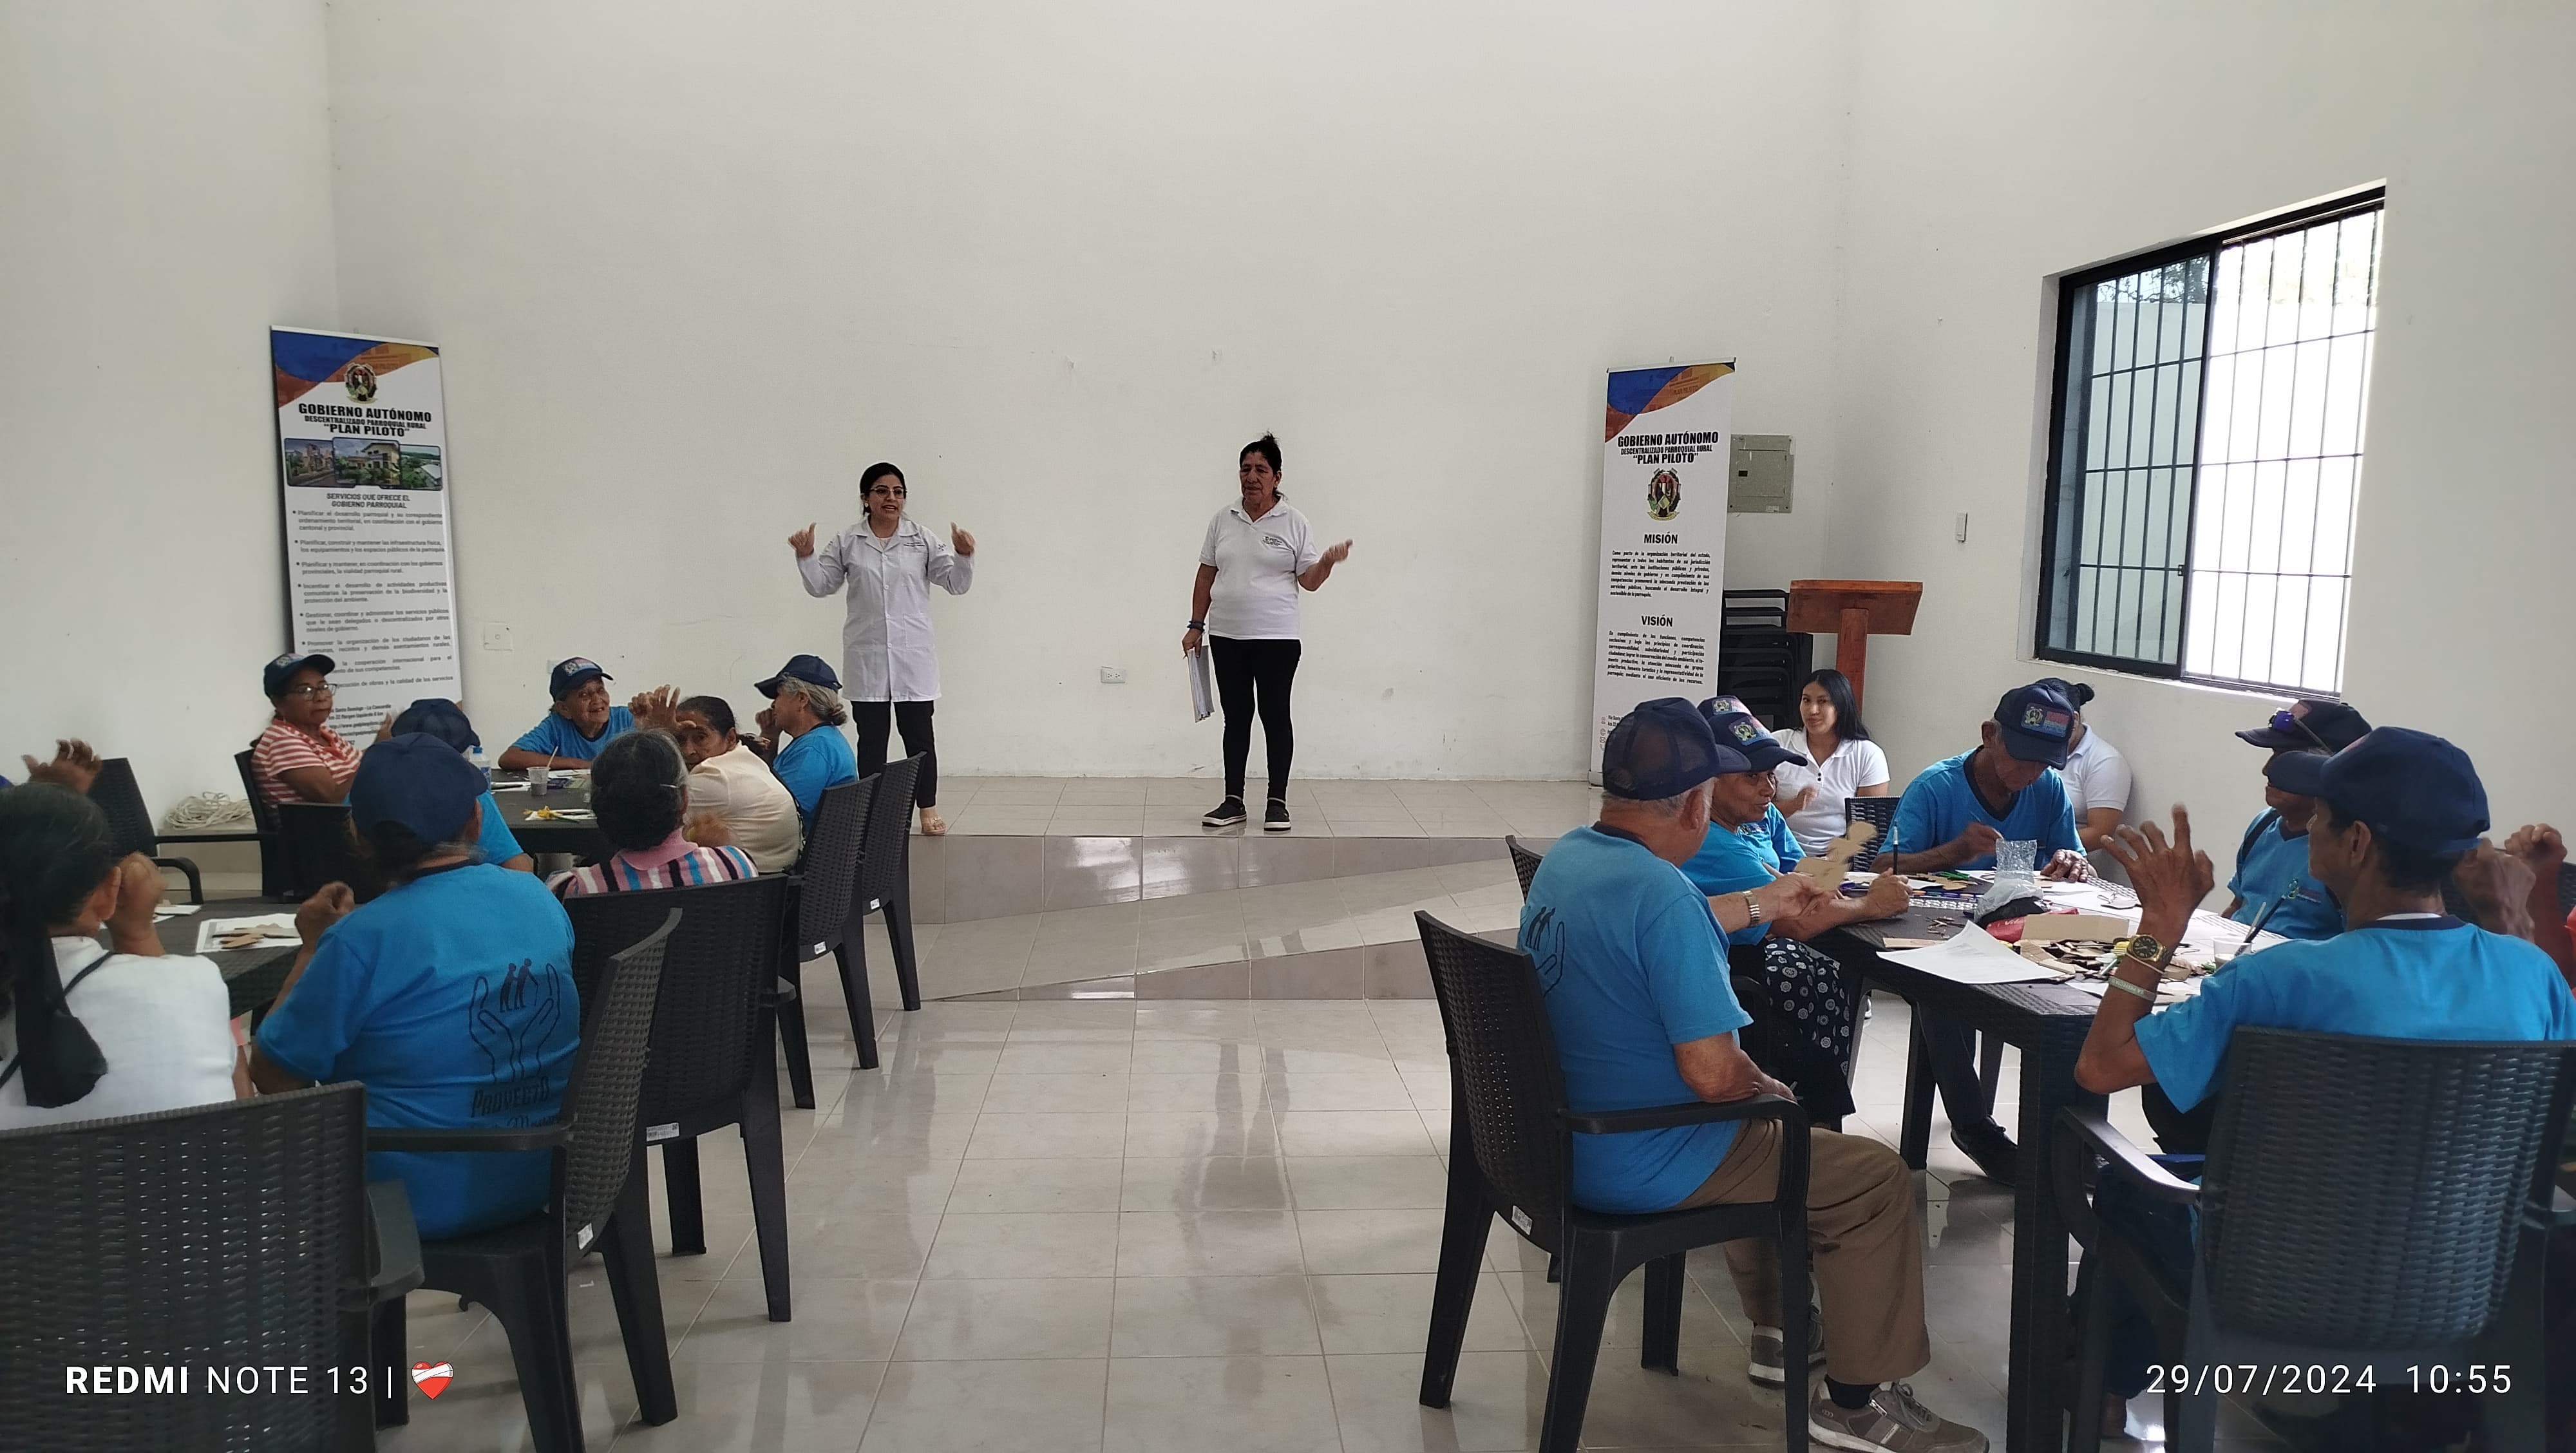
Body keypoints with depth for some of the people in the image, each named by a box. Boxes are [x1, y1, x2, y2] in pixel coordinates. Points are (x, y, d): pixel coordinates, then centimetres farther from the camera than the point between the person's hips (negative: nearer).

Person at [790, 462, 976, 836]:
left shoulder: (923, 541, 3)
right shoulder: (847, 543, 4)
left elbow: (955, 583, 3)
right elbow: (821, 585, 10)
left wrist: (963, 556, -14)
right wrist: (806, 556, -6)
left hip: (913, 657, 0)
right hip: (867, 659, 0)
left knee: (919, 735, 4)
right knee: (871, 738, 7)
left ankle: (928, 809, 13)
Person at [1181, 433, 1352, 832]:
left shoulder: (1293, 523, -1)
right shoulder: (1223, 520, 8)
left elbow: (1308, 580, -1)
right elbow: (1206, 576, 12)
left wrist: (1327, 563, -21)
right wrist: (1196, 625, 8)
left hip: (1276, 638, -3)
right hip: (1227, 636, 3)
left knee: (1275, 715, 1)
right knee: (1236, 717, 8)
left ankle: (1277, 803, 8)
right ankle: (1233, 801, 15)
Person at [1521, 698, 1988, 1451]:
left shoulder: (1565, 855, 0)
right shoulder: (1661, 893, -29)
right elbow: (1714, 1075, -29)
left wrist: (1763, 903, 31)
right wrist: (1769, 1087, -7)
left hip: (1568, 1136, 10)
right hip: (1636, 1167, -9)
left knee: (1761, 1132, 34)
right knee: (1879, 1179, 5)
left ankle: (1781, 1331, 44)